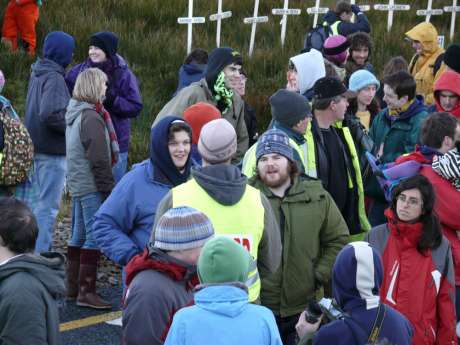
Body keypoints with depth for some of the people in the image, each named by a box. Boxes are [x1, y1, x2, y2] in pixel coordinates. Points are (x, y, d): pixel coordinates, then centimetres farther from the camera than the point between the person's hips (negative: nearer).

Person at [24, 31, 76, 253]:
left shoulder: (37, 74, 11)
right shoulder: (54, 78, -17)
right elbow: (50, 114, -28)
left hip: (35, 147, 9)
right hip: (52, 151, -9)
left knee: (37, 201, 18)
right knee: (48, 205, -4)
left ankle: (34, 251, 26)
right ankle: (40, 253, -2)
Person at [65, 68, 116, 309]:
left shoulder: (74, 115, 14)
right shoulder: (92, 118, -17)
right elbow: (99, 159, -19)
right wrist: (109, 187, -14)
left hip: (77, 185, 10)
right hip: (92, 187, -10)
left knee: (79, 235, 16)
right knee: (94, 236, -8)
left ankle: (73, 286, 23)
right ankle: (86, 291, -10)